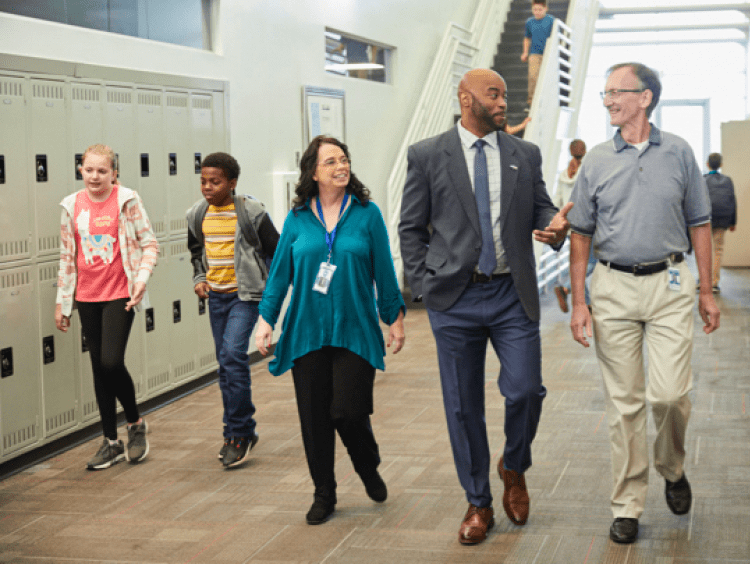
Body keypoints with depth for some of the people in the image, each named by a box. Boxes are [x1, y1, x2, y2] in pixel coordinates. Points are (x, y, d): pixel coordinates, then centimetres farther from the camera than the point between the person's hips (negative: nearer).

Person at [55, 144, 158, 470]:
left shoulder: (126, 201, -4)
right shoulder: (72, 206, 6)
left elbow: (150, 244, -2)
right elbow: (67, 256, 12)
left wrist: (142, 277, -17)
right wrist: (61, 301, 12)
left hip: (119, 294, -4)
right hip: (87, 297, 4)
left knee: (112, 362, -15)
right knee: (99, 368, 8)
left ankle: (136, 423, 12)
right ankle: (111, 442, 19)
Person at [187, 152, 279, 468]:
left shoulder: (251, 212, -10)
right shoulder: (198, 214, 5)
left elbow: (276, 250, -2)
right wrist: (199, 278, 6)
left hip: (245, 294, -6)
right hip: (216, 295, 6)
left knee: (233, 353, -20)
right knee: (225, 362, 9)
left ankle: (240, 432, -10)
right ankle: (237, 433, 21)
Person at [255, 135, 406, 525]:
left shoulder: (367, 214, 0)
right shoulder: (297, 218, 4)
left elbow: (383, 270, 4)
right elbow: (280, 271, 7)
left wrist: (394, 317, 6)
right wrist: (266, 319, 3)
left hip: (355, 331, -2)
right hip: (307, 332, 2)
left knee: (348, 411, -8)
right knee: (314, 417, 5)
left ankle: (369, 468, 24)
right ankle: (324, 494, 22)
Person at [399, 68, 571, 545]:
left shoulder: (525, 155, 8)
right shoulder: (427, 156, 2)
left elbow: (541, 210, 12)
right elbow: (411, 228, 6)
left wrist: (555, 226, -12)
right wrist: (425, 287, -2)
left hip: (513, 296, 1)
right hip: (455, 299, -1)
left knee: (525, 390, -9)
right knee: (463, 407, 5)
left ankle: (515, 468, 23)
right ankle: (479, 505, 21)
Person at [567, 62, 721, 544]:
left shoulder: (678, 152, 3)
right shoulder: (596, 161, 4)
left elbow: (699, 225, 8)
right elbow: (581, 234, 7)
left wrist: (707, 291, 5)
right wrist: (578, 302, 0)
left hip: (669, 285, -1)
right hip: (614, 287, 1)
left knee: (669, 392, -9)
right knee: (624, 401, 3)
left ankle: (672, 468, 22)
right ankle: (628, 505, 13)